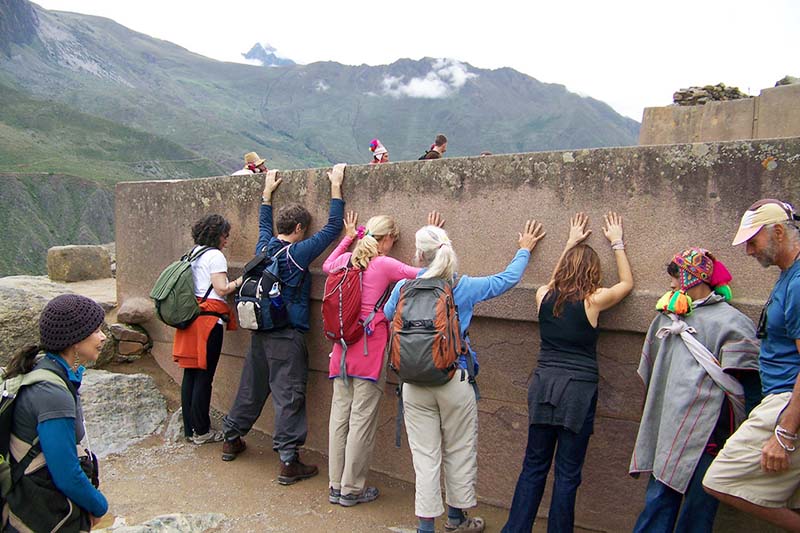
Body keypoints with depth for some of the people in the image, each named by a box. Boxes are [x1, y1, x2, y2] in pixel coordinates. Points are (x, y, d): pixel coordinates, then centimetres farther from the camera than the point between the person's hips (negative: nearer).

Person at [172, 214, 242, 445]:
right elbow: (222, 289, -14)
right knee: (204, 375, -1)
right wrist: (241, 279, -2)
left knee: (190, 373, 12)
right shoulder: (215, 256, -8)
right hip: (208, 319, -8)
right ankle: (201, 431, 8)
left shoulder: (193, 253, 17)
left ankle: (189, 428, 21)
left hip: (190, 316, 9)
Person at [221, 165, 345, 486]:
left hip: (260, 332, 7)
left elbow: (264, 224, 27)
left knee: (252, 387, 20)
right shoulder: (297, 253, -14)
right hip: (287, 336, -7)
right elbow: (332, 228, -11)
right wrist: (336, 187, -6)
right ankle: (289, 462, 0)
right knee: (288, 396, -3)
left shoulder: (264, 247, 6)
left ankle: (232, 440, 35)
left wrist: (268, 191, 38)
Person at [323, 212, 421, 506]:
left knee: (340, 414, 10)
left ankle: (336, 486, 20)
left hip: (342, 346, 6)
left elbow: (327, 266, 30)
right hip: (371, 347, -6)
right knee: (362, 418, 2)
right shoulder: (385, 265, -9)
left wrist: (347, 238, 36)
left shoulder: (346, 260, 7)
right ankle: (352, 489, 11)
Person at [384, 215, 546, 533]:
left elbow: (388, 314, 18)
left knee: (424, 455, 9)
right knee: (458, 452, 16)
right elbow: (508, 278, 8)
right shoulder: (465, 288, -6)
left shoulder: (404, 287, -4)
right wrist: (525, 250, 27)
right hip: (455, 380, 0)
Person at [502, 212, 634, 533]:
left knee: (534, 464, 14)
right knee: (567, 472, 7)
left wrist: (571, 243, 35)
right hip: (578, 389, -4)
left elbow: (558, 280, 27)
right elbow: (627, 282, 13)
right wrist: (617, 243, 23)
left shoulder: (544, 296, 2)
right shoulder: (593, 300, -7)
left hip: (543, 383, 4)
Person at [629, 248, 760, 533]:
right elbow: (648, 374, 24)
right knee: (657, 502, 7)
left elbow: (749, 385, -7)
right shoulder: (667, 317, 14)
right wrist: (651, 418, 26)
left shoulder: (731, 322, -5)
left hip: (705, 438, -6)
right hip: (667, 435, 6)